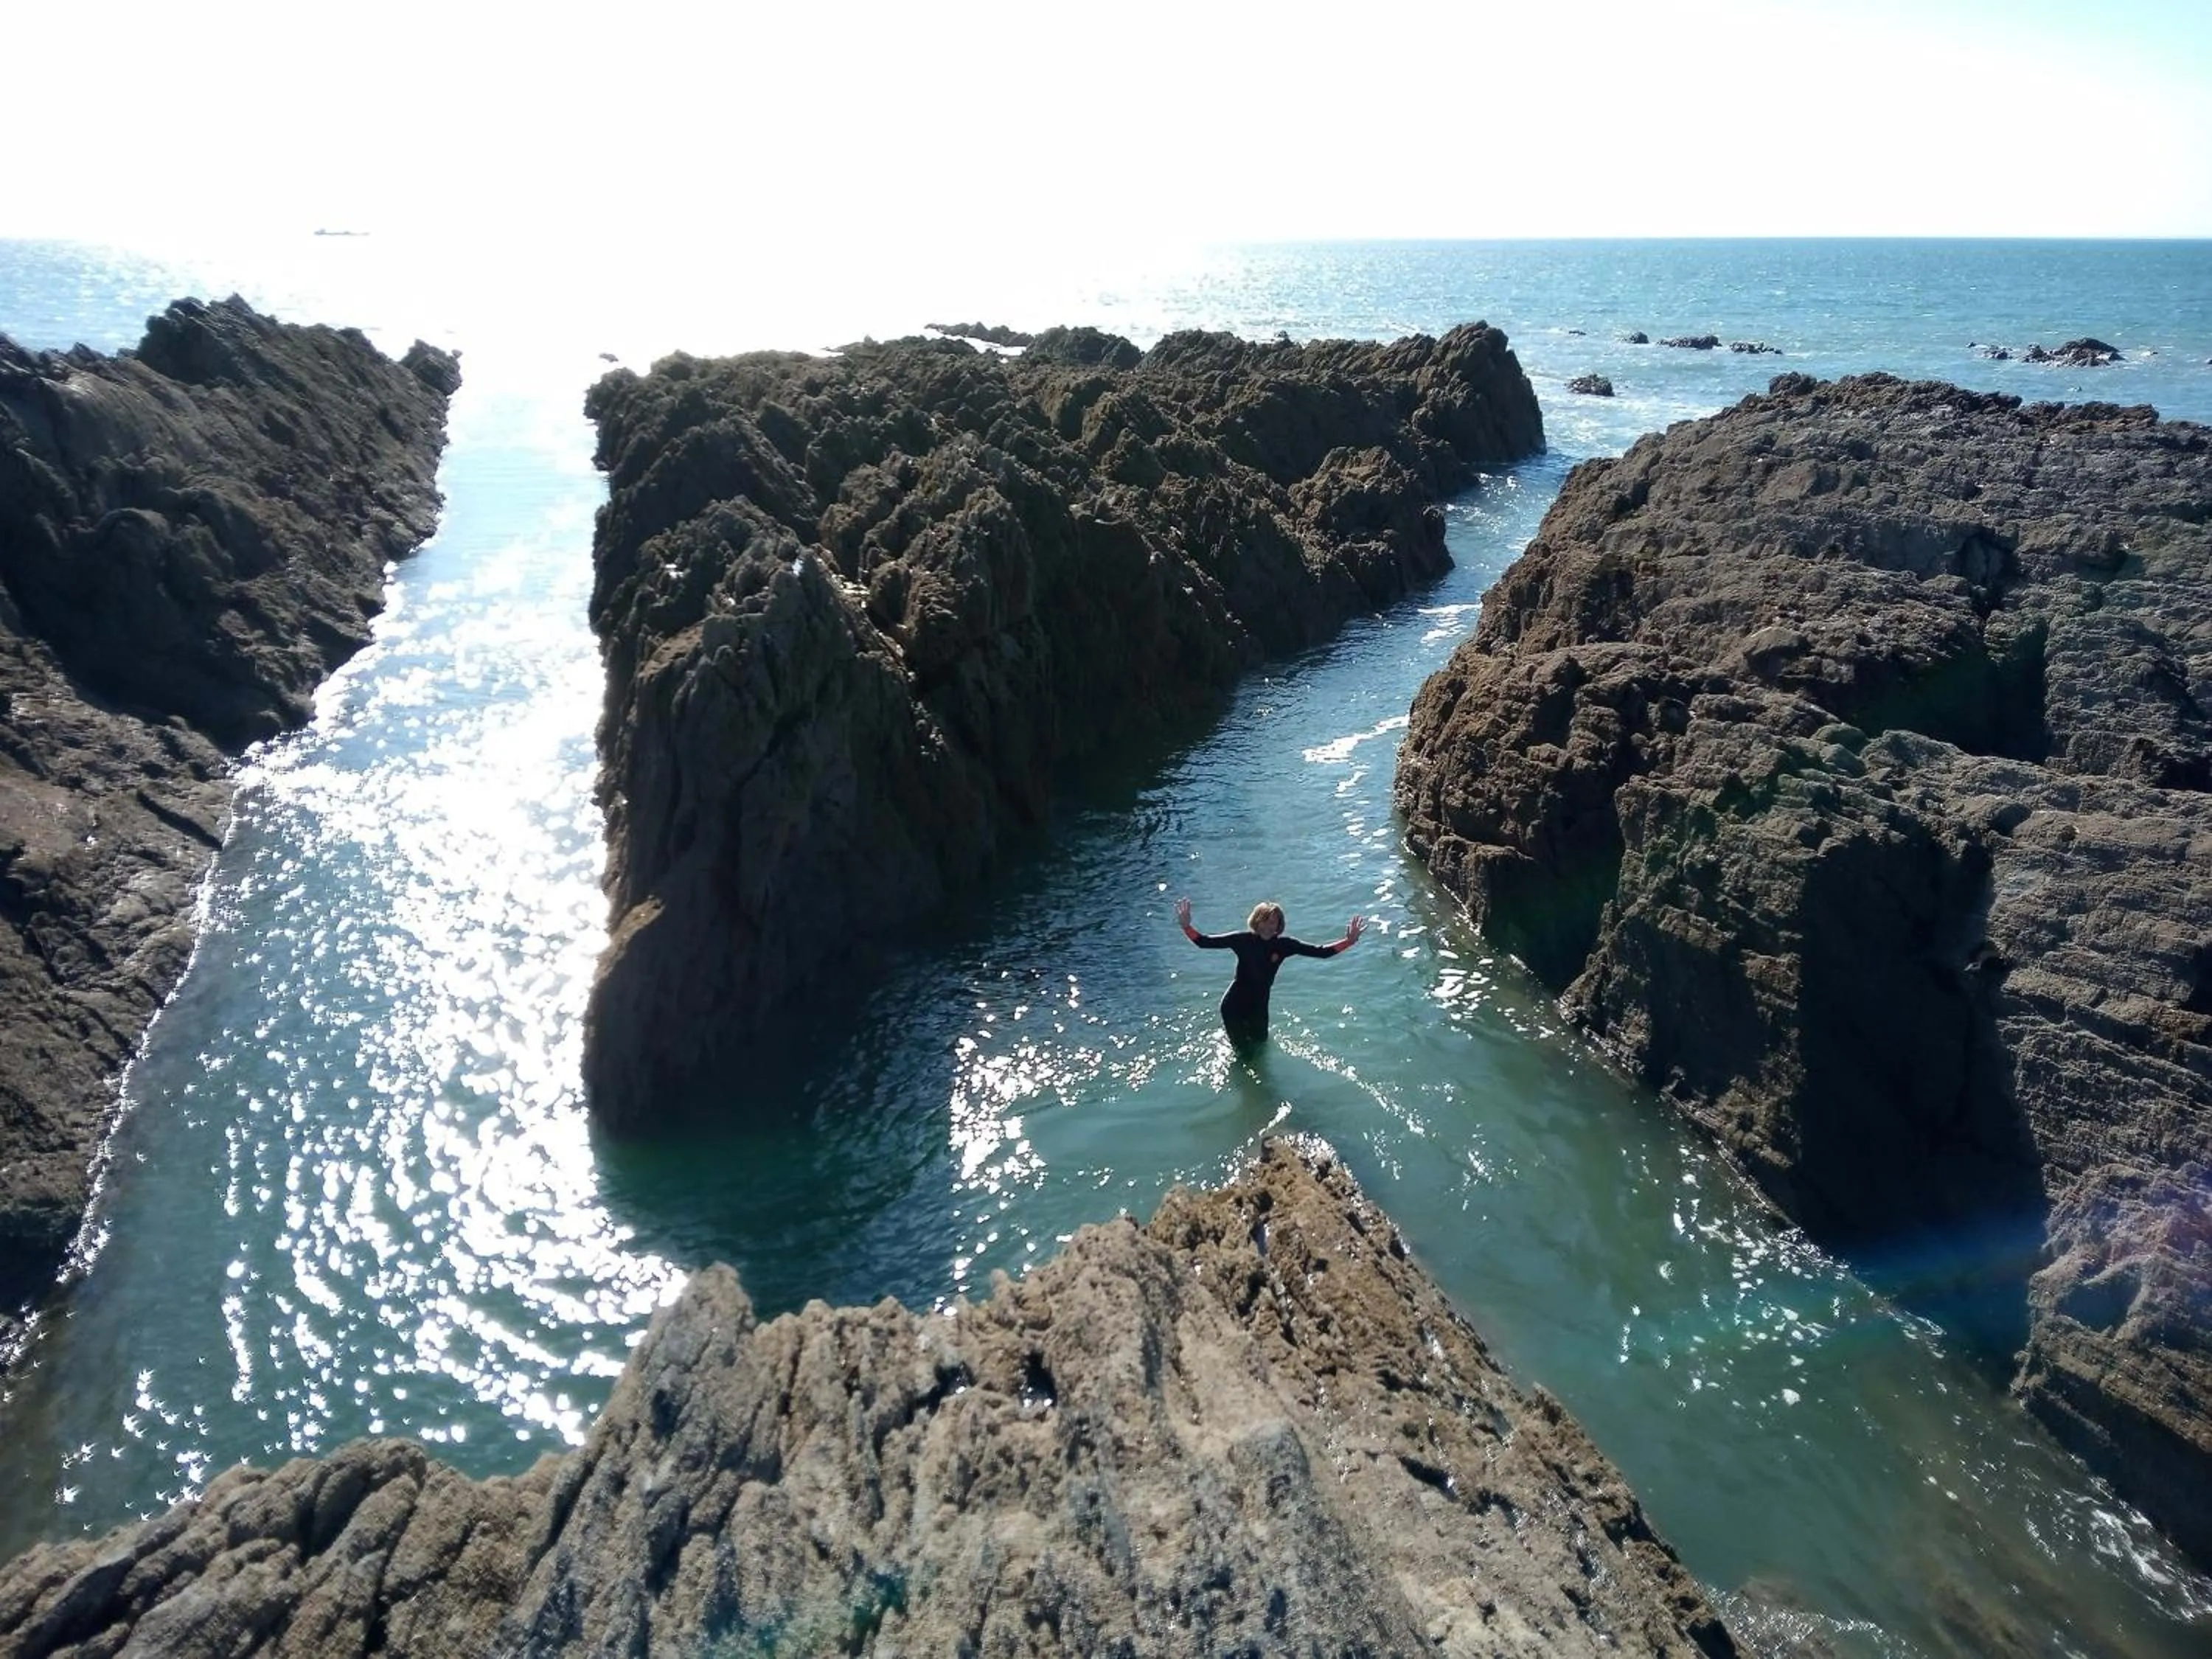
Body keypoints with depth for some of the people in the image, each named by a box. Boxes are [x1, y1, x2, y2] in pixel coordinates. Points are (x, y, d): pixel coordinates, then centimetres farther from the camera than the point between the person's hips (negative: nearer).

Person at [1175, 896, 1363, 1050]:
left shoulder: (1284, 945, -10)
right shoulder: (1243, 940, -16)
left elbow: (1321, 952, -10)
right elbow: (1204, 942, -17)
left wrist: (1349, 942, -20)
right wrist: (1186, 926, -32)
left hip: (1259, 1007, 4)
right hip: (1234, 1006, -4)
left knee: (1260, 1047, 23)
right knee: (1241, 1048, 9)